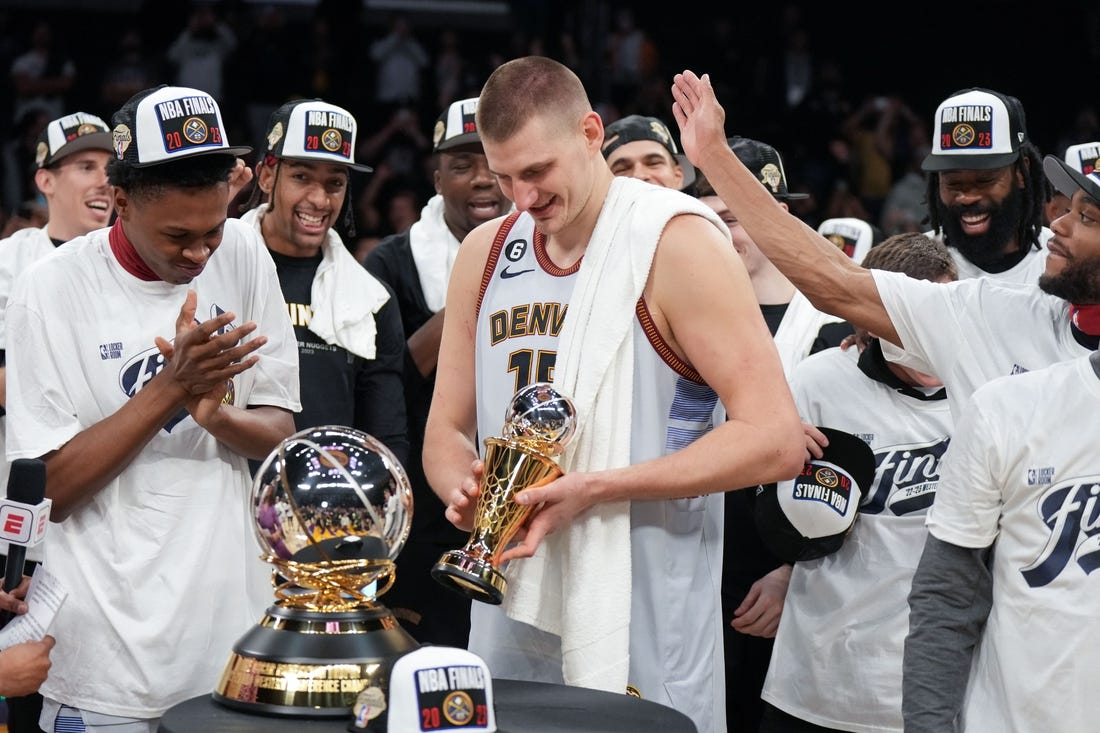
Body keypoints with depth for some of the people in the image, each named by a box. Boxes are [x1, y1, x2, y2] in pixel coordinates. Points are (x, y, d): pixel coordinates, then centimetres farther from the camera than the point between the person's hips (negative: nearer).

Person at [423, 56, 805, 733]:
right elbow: (446, 433, 15)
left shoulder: (679, 243, -10)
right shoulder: (485, 253, 9)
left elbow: (776, 442, -16)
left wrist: (594, 488, -20)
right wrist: (465, 492, -9)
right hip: (508, 620, 5)